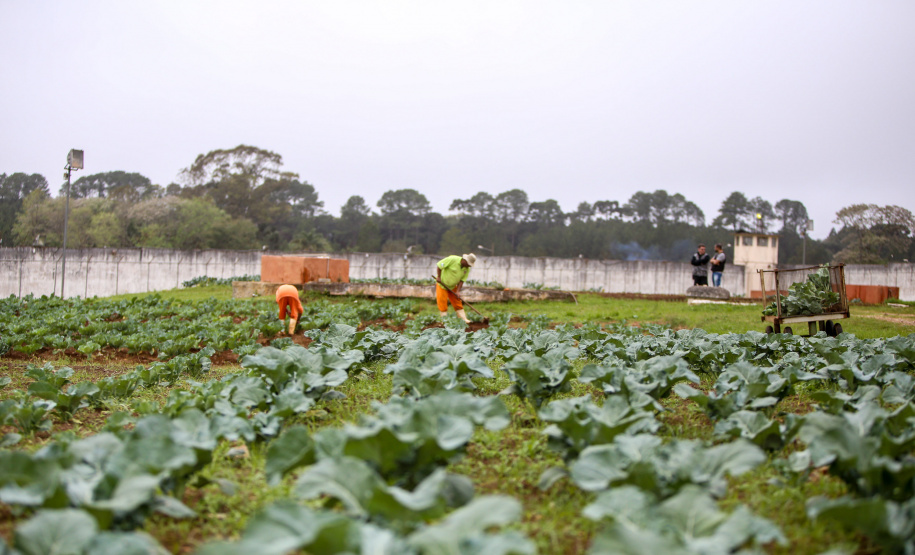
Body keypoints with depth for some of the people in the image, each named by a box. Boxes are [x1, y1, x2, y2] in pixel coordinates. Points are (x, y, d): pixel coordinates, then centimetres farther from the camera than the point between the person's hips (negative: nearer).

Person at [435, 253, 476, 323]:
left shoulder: (467, 269, -7)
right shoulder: (452, 259, -25)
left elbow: (462, 280, -6)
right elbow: (439, 265, -21)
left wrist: (457, 291, -13)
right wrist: (439, 277, -16)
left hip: (452, 286, 5)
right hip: (442, 284, -5)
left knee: (457, 303, 5)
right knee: (442, 302, -6)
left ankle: (464, 319, 7)